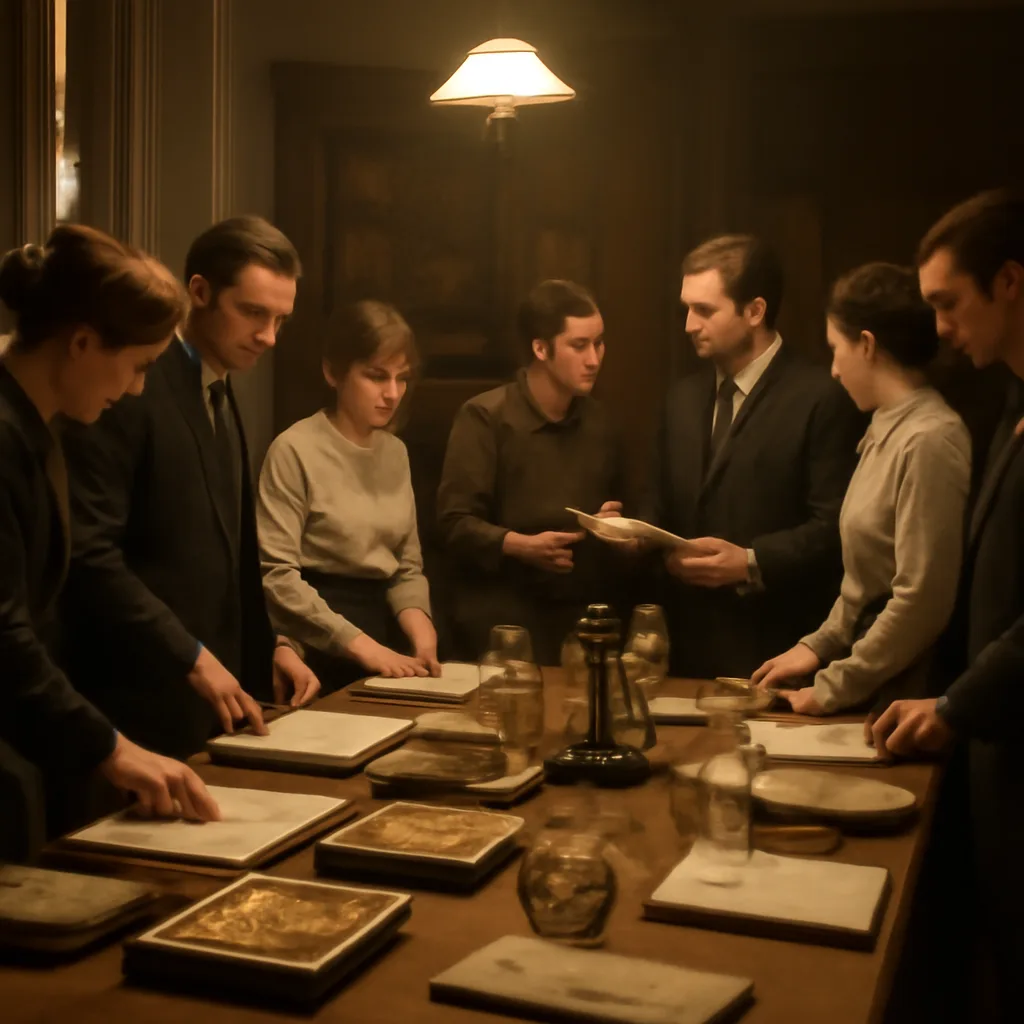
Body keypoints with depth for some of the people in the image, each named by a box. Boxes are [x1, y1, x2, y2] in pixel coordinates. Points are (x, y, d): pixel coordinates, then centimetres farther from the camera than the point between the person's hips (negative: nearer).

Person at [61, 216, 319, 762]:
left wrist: (270, 645, 7)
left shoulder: (221, 397, 14)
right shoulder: (127, 385, -14)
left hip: (204, 698, 8)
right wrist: (190, 656, -20)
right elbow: (88, 551, -20)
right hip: (136, 702, -8)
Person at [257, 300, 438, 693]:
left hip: (386, 628, 6)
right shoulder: (295, 450, -13)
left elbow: (407, 564, 9)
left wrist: (418, 621, -11)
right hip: (317, 650, -6)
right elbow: (276, 574, -17)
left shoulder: (396, 453, 8)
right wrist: (357, 642, -21)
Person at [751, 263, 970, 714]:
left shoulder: (930, 440, -19)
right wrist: (818, 646, 6)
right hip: (873, 686, 8)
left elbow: (923, 599, -20)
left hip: (910, 693, -8)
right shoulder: (885, 432, 7)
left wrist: (833, 688, -13)